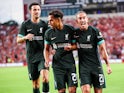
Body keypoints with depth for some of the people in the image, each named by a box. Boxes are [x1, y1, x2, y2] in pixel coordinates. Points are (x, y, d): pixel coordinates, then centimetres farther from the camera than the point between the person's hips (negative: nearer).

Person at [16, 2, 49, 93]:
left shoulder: (44, 24, 3)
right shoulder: (25, 24, 3)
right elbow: (18, 40, 1)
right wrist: (26, 37, -20)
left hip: (42, 55, -1)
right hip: (31, 56, 1)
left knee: (45, 76, -23)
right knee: (35, 81, 6)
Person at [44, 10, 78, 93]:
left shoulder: (70, 30, -4)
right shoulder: (49, 33, 2)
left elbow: (76, 45, 5)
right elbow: (46, 49, 13)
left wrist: (71, 47, -16)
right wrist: (47, 59, -4)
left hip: (70, 64, -1)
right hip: (57, 65, 1)